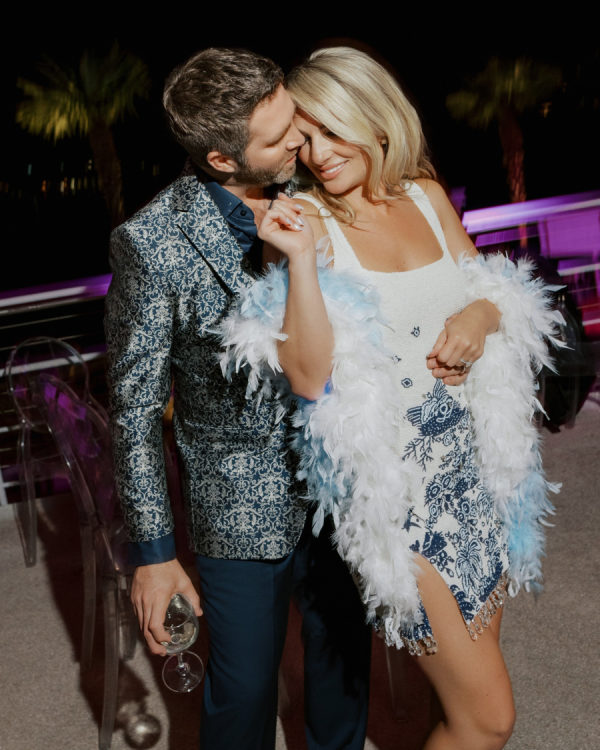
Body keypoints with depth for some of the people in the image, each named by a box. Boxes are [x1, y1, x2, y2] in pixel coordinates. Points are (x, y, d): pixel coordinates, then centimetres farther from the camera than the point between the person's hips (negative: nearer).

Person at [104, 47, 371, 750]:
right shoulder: (150, 242, -19)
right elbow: (135, 406, -12)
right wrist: (152, 551, -9)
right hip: (241, 508, -4)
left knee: (345, 669, 23)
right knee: (243, 693, 12)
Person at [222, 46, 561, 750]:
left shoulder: (426, 196, 4)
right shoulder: (307, 224, -10)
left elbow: (492, 291, 15)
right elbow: (309, 376, -19)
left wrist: (481, 315, -6)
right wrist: (299, 258, -26)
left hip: (476, 461, 6)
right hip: (394, 486, -5)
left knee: (475, 669, 20)